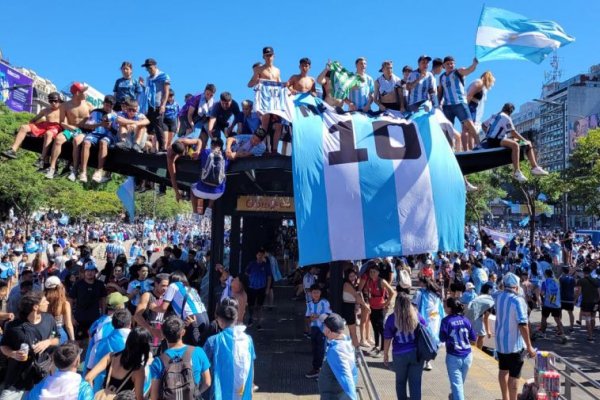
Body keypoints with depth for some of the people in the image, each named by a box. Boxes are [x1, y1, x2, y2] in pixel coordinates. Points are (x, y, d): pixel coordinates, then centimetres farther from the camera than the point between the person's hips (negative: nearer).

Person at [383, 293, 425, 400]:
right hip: (417, 353, 1)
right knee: (415, 382, 8)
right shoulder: (417, 316, -3)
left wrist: (385, 354, 8)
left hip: (400, 354, -1)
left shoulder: (392, 318, -9)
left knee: (400, 381, 19)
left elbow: (387, 339, -4)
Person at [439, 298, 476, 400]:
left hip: (453, 357, -5)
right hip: (467, 356, 5)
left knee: (456, 384, 2)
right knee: (461, 382, 23)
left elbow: (442, 339, -9)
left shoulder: (446, 320, -13)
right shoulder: (465, 320, -2)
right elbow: (473, 338, 4)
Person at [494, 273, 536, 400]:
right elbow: (523, 325, -25)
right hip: (515, 344, -7)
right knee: (514, 376, 2)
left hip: (500, 341, 7)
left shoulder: (498, 296, -1)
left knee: (503, 370, 21)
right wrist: (529, 346, -19)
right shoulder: (517, 300, -21)